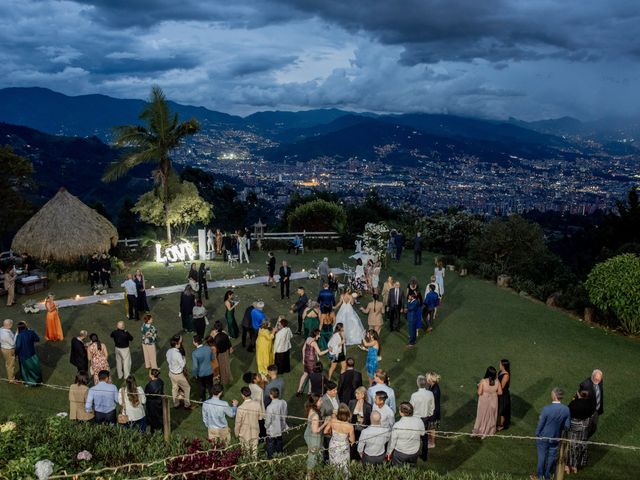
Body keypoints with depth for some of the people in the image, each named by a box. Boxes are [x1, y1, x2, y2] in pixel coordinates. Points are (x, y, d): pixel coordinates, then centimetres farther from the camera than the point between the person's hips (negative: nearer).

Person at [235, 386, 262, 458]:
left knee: (246, 453, 16)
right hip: (255, 432, 3)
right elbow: (260, 418, -1)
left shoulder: (241, 408, -27)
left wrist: (236, 433, 1)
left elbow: (238, 423, -16)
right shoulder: (257, 404, -16)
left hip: (244, 434, -3)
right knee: (254, 451, 21)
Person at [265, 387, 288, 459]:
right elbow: (286, 414, -2)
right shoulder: (283, 402, -18)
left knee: (270, 443, 19)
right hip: (281, 427, 5)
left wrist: (266, 426, -1)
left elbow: (268, 420, -23)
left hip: (272, 429, -5)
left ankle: (270, 457, 36)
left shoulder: (270, 407, -35)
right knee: (279, 440, 29)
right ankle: (280, 452, 50)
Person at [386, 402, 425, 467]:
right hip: (414, 452, 3)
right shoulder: (419, 421, -19)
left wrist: (389, 452, 2)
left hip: (399, 453, -3)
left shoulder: (397, 425, -27)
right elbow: (422, 433, 0)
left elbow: (392, 441, -15)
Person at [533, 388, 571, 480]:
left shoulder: (546, 409, -28)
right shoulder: (566, 409, -17)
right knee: (551, 457, 20)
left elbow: (540, 424, -17)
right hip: (556, 438, 3)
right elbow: (567, 426, -5)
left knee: (541, 457, 15)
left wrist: (537, 434, 1)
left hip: (543, 438, -3)